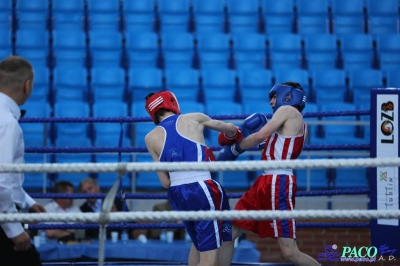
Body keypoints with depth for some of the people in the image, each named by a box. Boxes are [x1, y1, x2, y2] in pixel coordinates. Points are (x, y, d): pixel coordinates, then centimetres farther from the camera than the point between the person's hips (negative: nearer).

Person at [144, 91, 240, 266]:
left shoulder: (152, 138, 11)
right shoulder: (194, 119, 7)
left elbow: (165, 182, 7)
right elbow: (229, 129, 24)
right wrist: (233, 134, 47)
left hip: (177, 195, 5)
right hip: (202, 190, -4)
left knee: (198, 244, 27)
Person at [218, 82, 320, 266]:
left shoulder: (288, 110, -2)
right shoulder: (299, 126, 22)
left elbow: (260, 136, -10)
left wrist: (235, 149, 3)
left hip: (278, 184, -10)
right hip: (265, 183, 10)